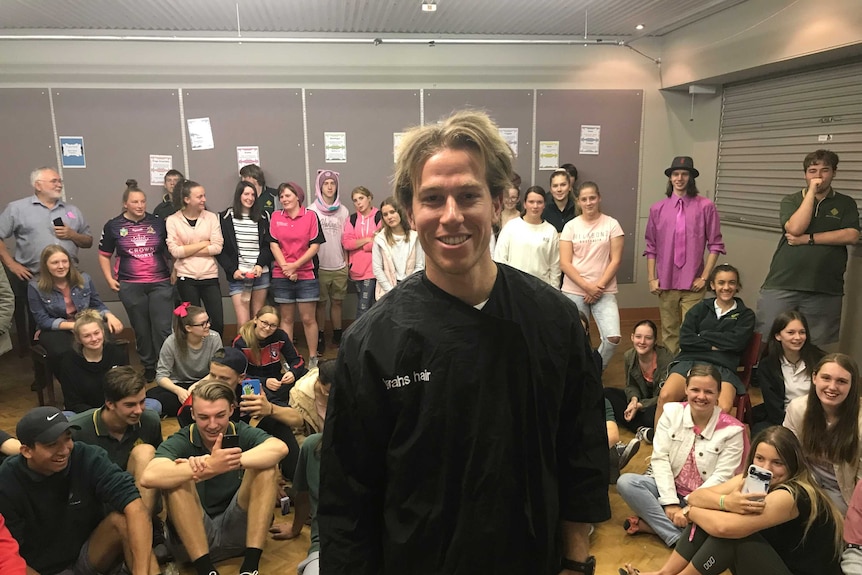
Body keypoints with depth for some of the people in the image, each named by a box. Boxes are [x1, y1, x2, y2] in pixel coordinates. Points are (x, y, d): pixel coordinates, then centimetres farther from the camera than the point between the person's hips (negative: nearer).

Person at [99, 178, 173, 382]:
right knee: (141, 330, 10)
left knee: (163, 329, -4)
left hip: (160, 284, 0)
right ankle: (149, 367, 24)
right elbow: (104, 255, 11)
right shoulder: (113, 226, 3)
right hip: (130, 286, 1)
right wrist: (110, 279, 3)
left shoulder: (158, 223, 3)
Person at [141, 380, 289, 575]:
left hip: (238, 531, 1)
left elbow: (280, 448, -28)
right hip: (192, 536, -1)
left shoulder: (242, 434, -5)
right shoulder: (180, 442, -9)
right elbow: (149, 477, -32)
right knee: (176, 477, -23)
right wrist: (209, 467, -46)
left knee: (265, 466, -19)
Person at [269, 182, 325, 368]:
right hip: (282, 275, 2)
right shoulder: (275, 216, 6)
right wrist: (285, 267, -9)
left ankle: (313, 358, 10)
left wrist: (295, 265, -11)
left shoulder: (311, 216, -1)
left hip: (306, 274, -2)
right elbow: (273, 244, 2)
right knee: (286, 319, 8)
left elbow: (315, 245, -5)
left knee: (308, 319, 1)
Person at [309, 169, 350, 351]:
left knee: (337, 302, 9)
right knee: (321, 303, 6)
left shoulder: (343, 211, 8)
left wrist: (347, 261, 6)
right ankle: (320, 338, 14)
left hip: (339, 267, 2)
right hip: (320, 266, -2)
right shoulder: (312, 211, 0)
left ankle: (337, 335, 20)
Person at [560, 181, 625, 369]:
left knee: (613, 338, -13)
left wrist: (599, 286, -10)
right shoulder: (570, 226, 2)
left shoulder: (611, 224, 2)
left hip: (604, 292, 0)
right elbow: (565, 264, -3)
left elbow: (615, 260, -2)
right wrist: (587, 286, -12)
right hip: (574, 292, 1)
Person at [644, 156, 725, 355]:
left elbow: (715, 245, -1)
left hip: (693, 284, -2)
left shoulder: (705, 207, -5)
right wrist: (652, 279, 4)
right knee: (669, 332, 12)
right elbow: (651, 247, 7)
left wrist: (704, 277, -3)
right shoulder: (657, 209, 2)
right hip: (666, 283, 2)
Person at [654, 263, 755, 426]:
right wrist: (714, 346, -2)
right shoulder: (701, 309, 20)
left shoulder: (745, 315, 18)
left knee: (723, 408, -34)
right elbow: (685, 340, 5)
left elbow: (737, 341, -2)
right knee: (665, 396, -29)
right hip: (690, 361, 1)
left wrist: (702, 335, 3)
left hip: (722, 366, 0)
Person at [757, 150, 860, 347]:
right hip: (782, 285, 0)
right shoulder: (790, 201, 10)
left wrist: (807, 239, -10)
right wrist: (812, 191, -6)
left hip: (825, 290, 0)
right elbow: (795, 228, -10)